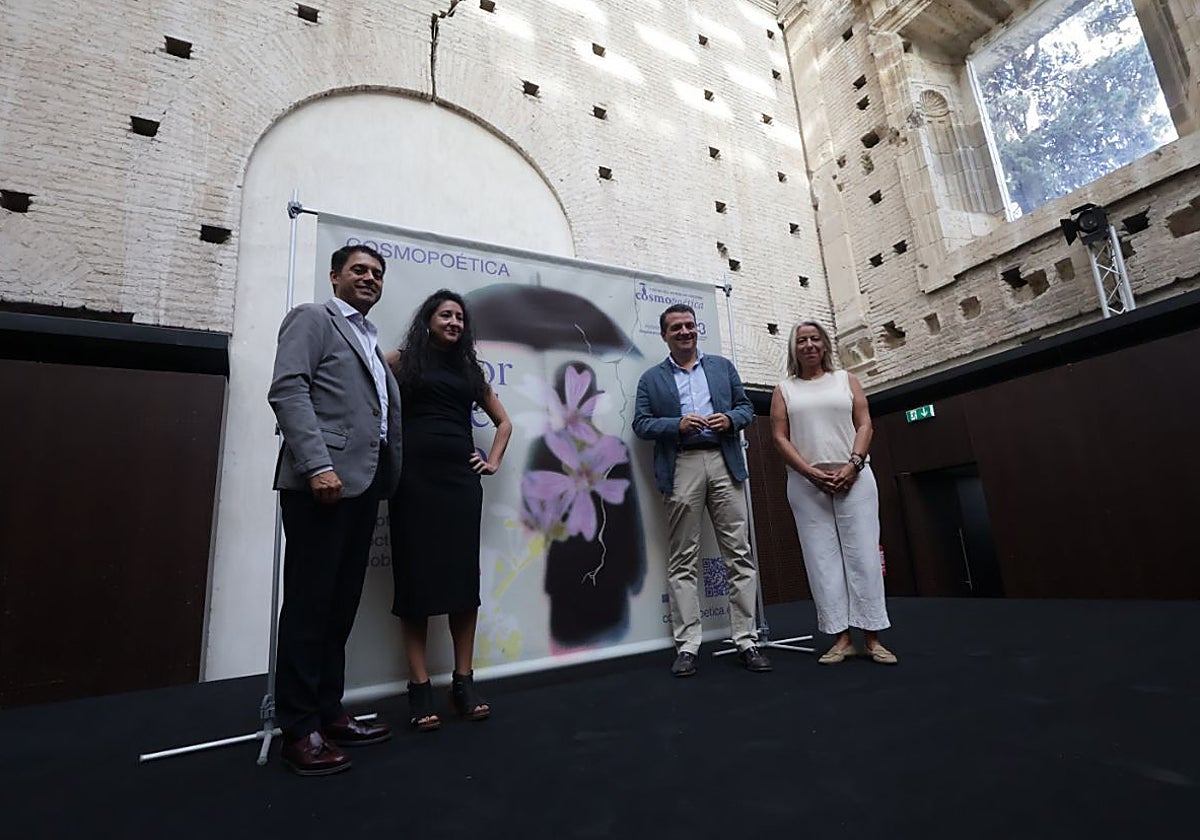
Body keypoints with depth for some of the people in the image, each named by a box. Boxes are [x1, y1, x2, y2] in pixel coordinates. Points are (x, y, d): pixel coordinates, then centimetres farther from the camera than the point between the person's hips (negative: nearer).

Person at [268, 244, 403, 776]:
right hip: (321, 483, -7)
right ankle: (299, 730, 11)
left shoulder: (370, 340, 25)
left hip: (362, 486, 8)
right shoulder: (312, 318, 3)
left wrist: (385, 477, 12)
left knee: (341, 606, 12)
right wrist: (318, 465, -20)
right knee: (309, 605, -1)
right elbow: (287, 390, -11)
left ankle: (328, 713, 23)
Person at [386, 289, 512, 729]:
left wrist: (494, 462, 12)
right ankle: (419, 685, 9)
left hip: (460, 476, 3)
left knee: (464, 574, 2)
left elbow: (504, 421, 24)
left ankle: (464, 680, 12)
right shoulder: (402, 361, 8)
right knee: (415, 574, 0)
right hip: (414, 476, -3)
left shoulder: (469, 369, 19)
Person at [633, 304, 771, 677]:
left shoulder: (722, 366, 18)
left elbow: (746, 407, 16)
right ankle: (686, 647, 9)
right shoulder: (651, 378, 12)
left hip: (724, 462, 2)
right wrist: (678, 424, -12)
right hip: (681, 467, -1)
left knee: (739, 553, 2)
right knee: (683, 560, 1)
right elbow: (640, 424, 4)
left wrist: (730, 419, -6)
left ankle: (746, 641, 12)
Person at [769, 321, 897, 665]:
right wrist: (812, 473, -10)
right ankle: (841, 638, 7)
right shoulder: (784, 389, 10)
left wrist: (853, 465, -11)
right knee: (823, 558, 0)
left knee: (863, 554, 0)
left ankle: (872, 638, 8)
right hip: (807, 484, 0)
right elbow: (780, 437, 1)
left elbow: (864, 425, 5)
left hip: (854, 478, 1)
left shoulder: (846, 379, 14)